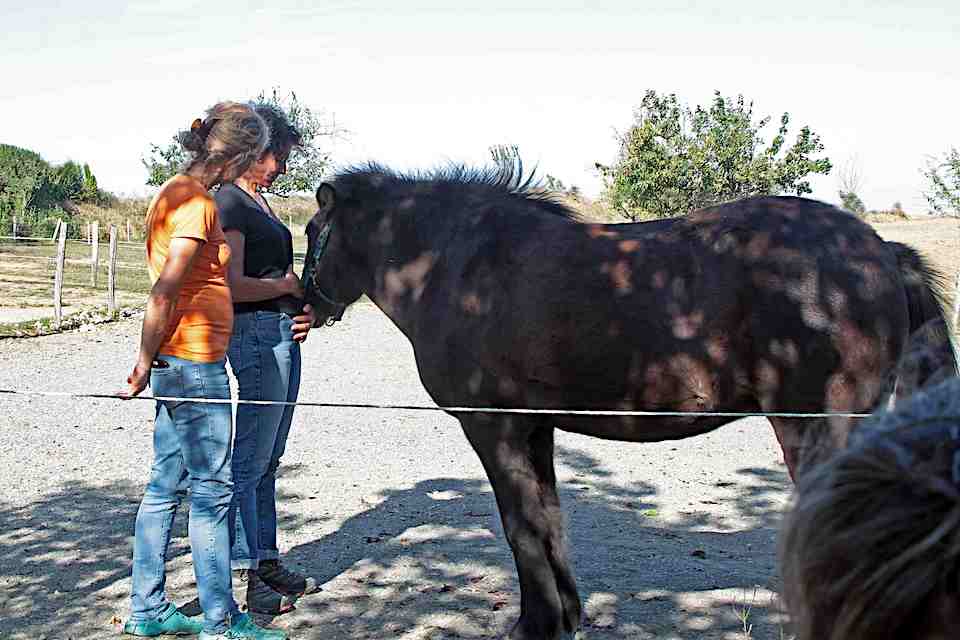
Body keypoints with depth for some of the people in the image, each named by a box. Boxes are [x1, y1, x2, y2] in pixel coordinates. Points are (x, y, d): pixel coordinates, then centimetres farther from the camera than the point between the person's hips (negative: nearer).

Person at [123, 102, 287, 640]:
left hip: (178, 361, 10)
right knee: (213, 490, -2)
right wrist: (145, 364, -14)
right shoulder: (198, 202, -15)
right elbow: (165, 293, -21)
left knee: (166, 487, 14)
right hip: (195, 359, -10)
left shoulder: (173, 192, 15)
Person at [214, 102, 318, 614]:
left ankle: (265, 561, 25)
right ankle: (238, 575, 5)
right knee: (249, 461, -4)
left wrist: (304, 306, 5)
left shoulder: (259, 200, 17)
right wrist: (288, 284, -7)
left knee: (267, 460, 15)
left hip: (284, 333, 10)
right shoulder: (229, 202, -12)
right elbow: (235, 287, -20)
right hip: (256, 334, -10)